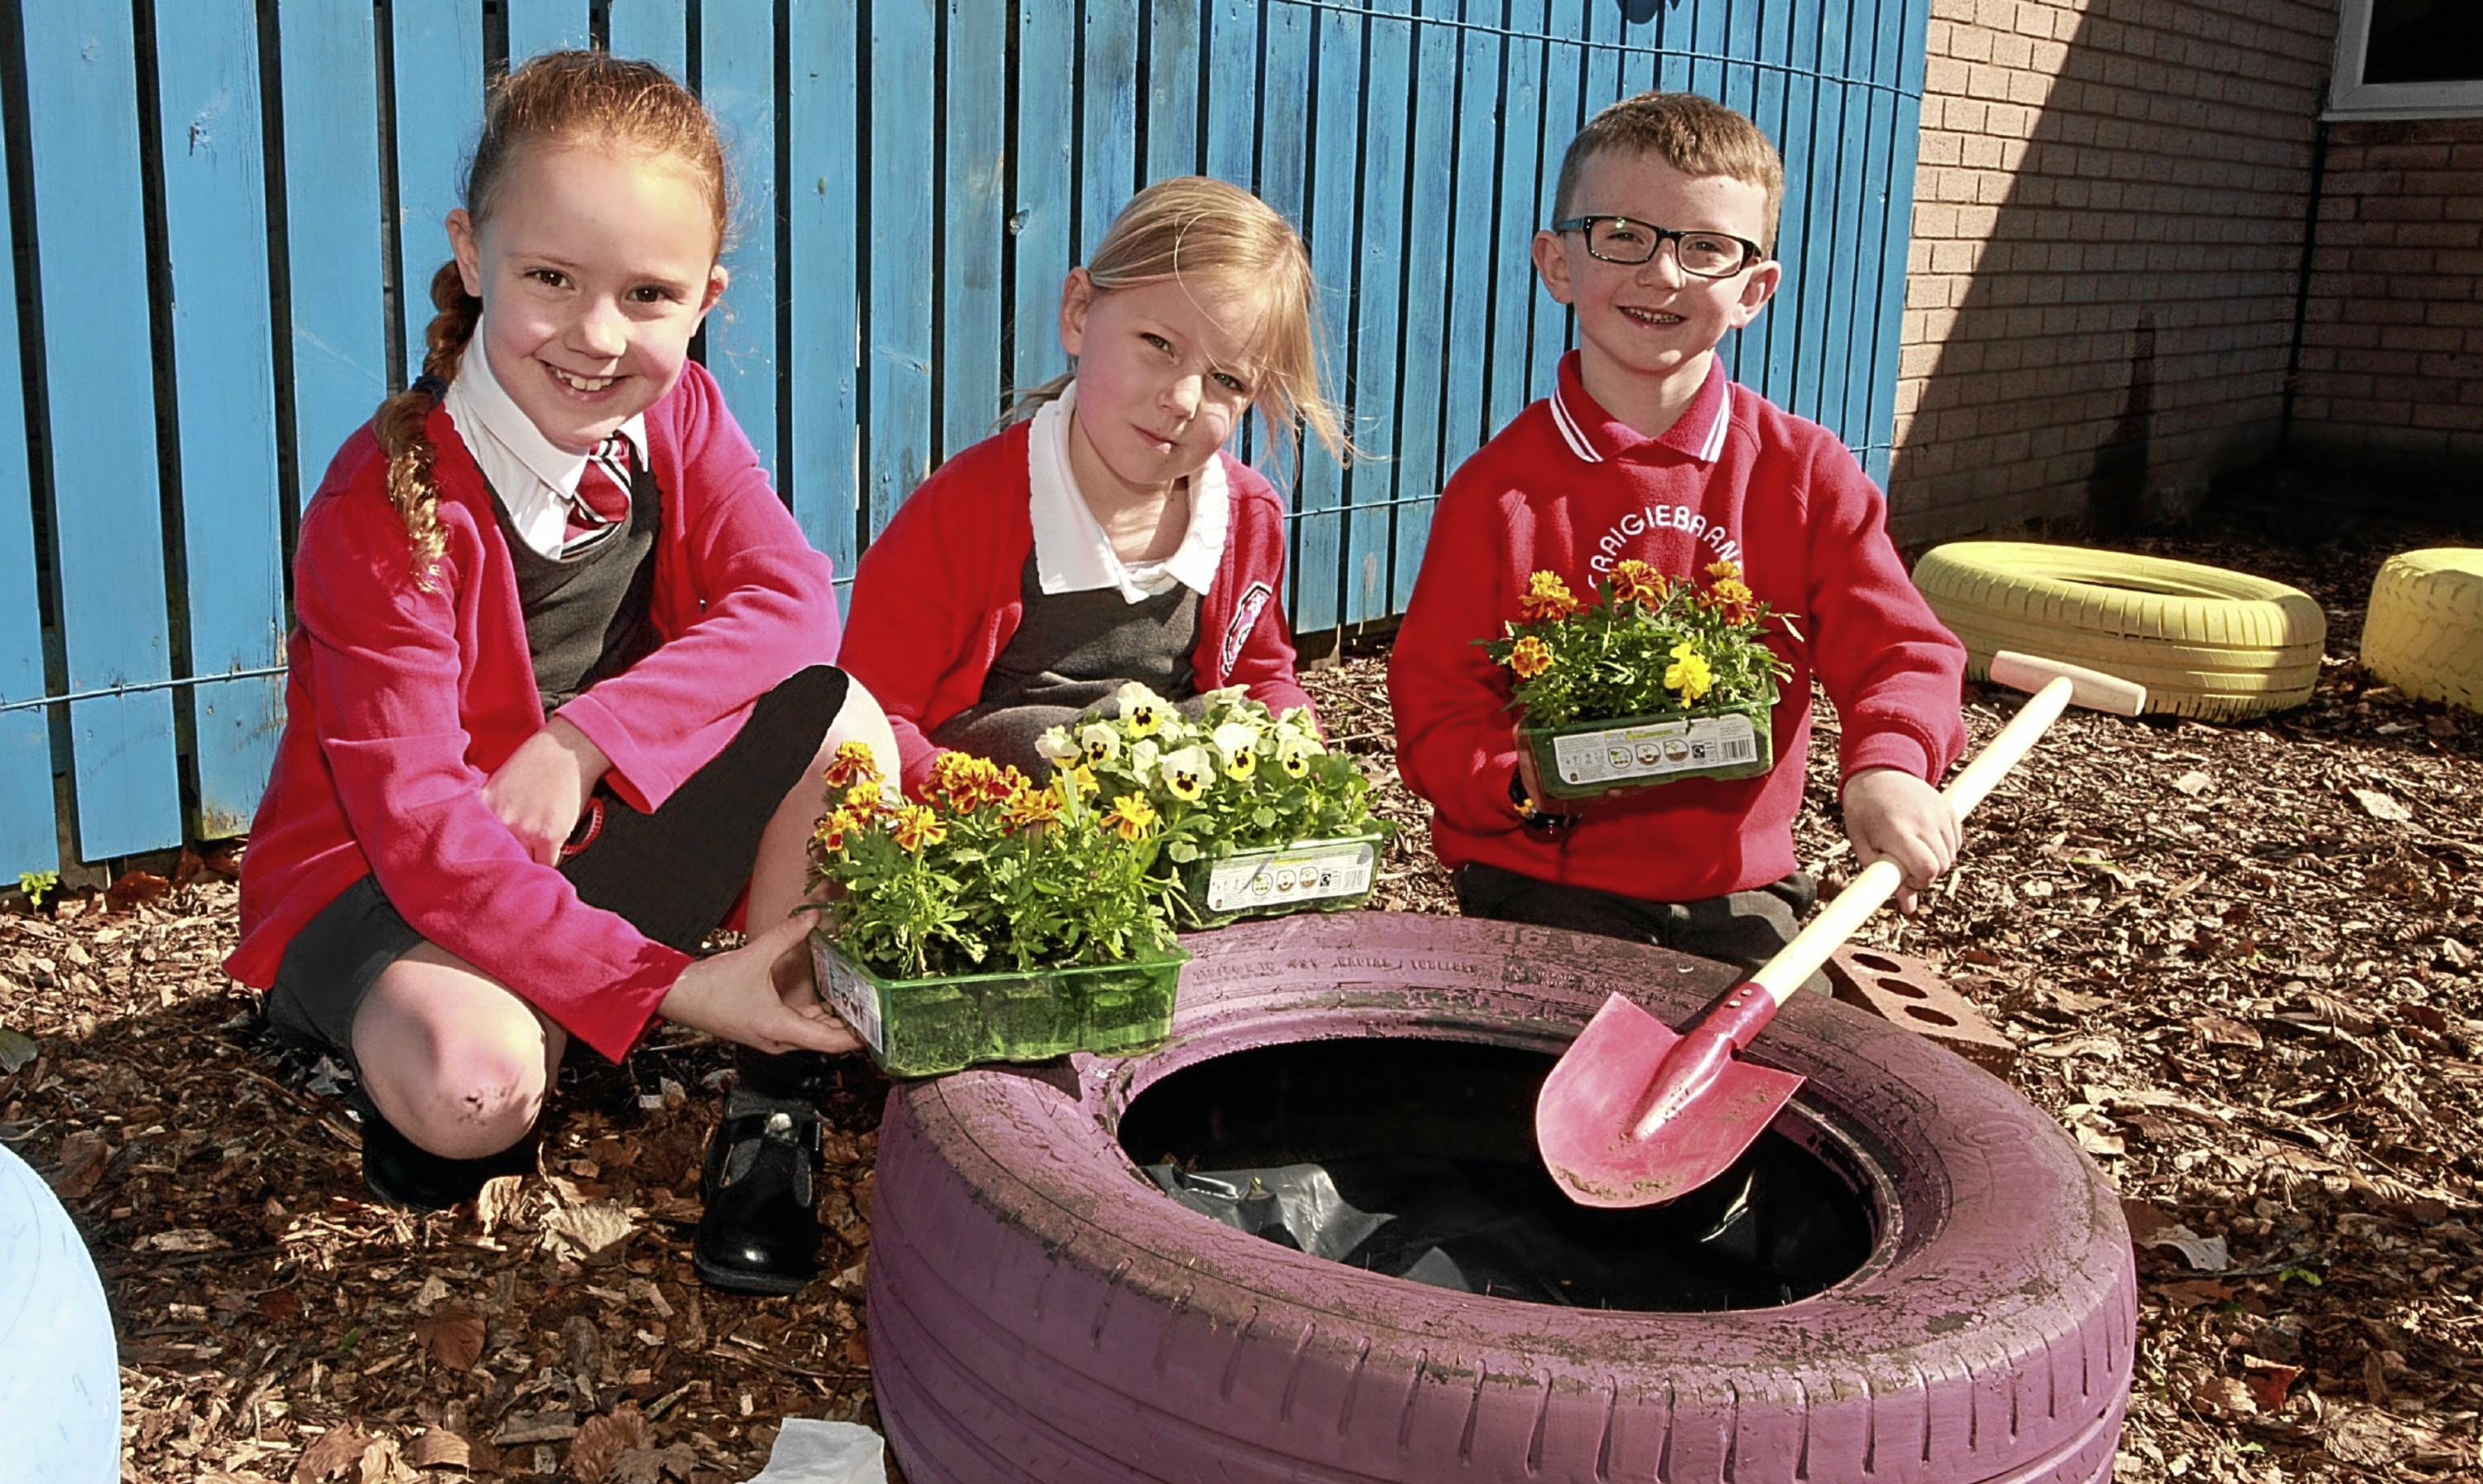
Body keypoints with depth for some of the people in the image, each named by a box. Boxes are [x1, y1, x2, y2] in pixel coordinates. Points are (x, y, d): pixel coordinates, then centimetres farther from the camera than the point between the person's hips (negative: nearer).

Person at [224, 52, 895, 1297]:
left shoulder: (675, 414, -5)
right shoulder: (386, 508, -25)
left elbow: (790, 601, -16)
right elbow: (423, 831, -29)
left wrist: (583, 740, -29)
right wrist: (673, 987, -35)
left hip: (597, 833, 5)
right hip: (374, 879, -5)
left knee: (841, 719, -18)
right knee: (474, 1083, -37)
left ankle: (772, 1102, -10)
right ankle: (394, 1052, 3)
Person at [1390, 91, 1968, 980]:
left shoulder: (1806, 472, 3)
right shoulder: (1499, 486, -4)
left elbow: (1898, 651, -1)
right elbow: (1434, 714, -4)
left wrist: (1887, 767, -23)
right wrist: (1530, 781, -24)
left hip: (1740, 891, 2)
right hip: (1544, 892, -2)